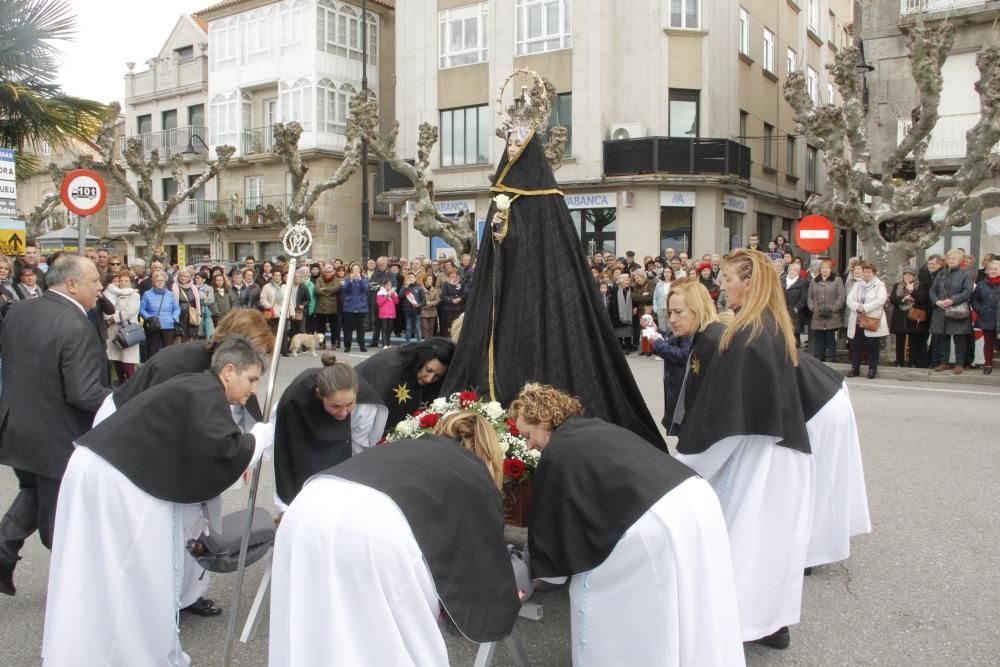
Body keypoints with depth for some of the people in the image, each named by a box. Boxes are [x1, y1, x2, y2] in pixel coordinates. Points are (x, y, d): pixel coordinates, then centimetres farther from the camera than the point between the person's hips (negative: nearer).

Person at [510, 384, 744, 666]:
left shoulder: (557, 454, 2)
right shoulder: (597, 429, 26)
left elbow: (546, 524, 9)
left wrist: (528, 577, 25)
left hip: (655, 522, -9)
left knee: (597, 599, 13)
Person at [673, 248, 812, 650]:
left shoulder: (744, 335, -20)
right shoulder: (777, 328, 8)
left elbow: (724, 406, -20)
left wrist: (688, 452, -13)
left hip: (754, 450, -9)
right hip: (782, 447, 9)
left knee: (745, 532, 1)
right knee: (771, 531, 15)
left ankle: (746, 620, 12)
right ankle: (774, 621, 26)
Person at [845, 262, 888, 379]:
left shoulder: (880, 285, 2)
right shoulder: (856, 285, 15)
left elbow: (881, 300, -14)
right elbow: (849, 299, 3)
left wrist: (865, 307, -20)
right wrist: (858, 307, -16)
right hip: (857, 321, 4)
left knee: (872, 346, 0)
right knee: (856, 346, 7)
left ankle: (872, 369, 8)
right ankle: (855, 368, 15)